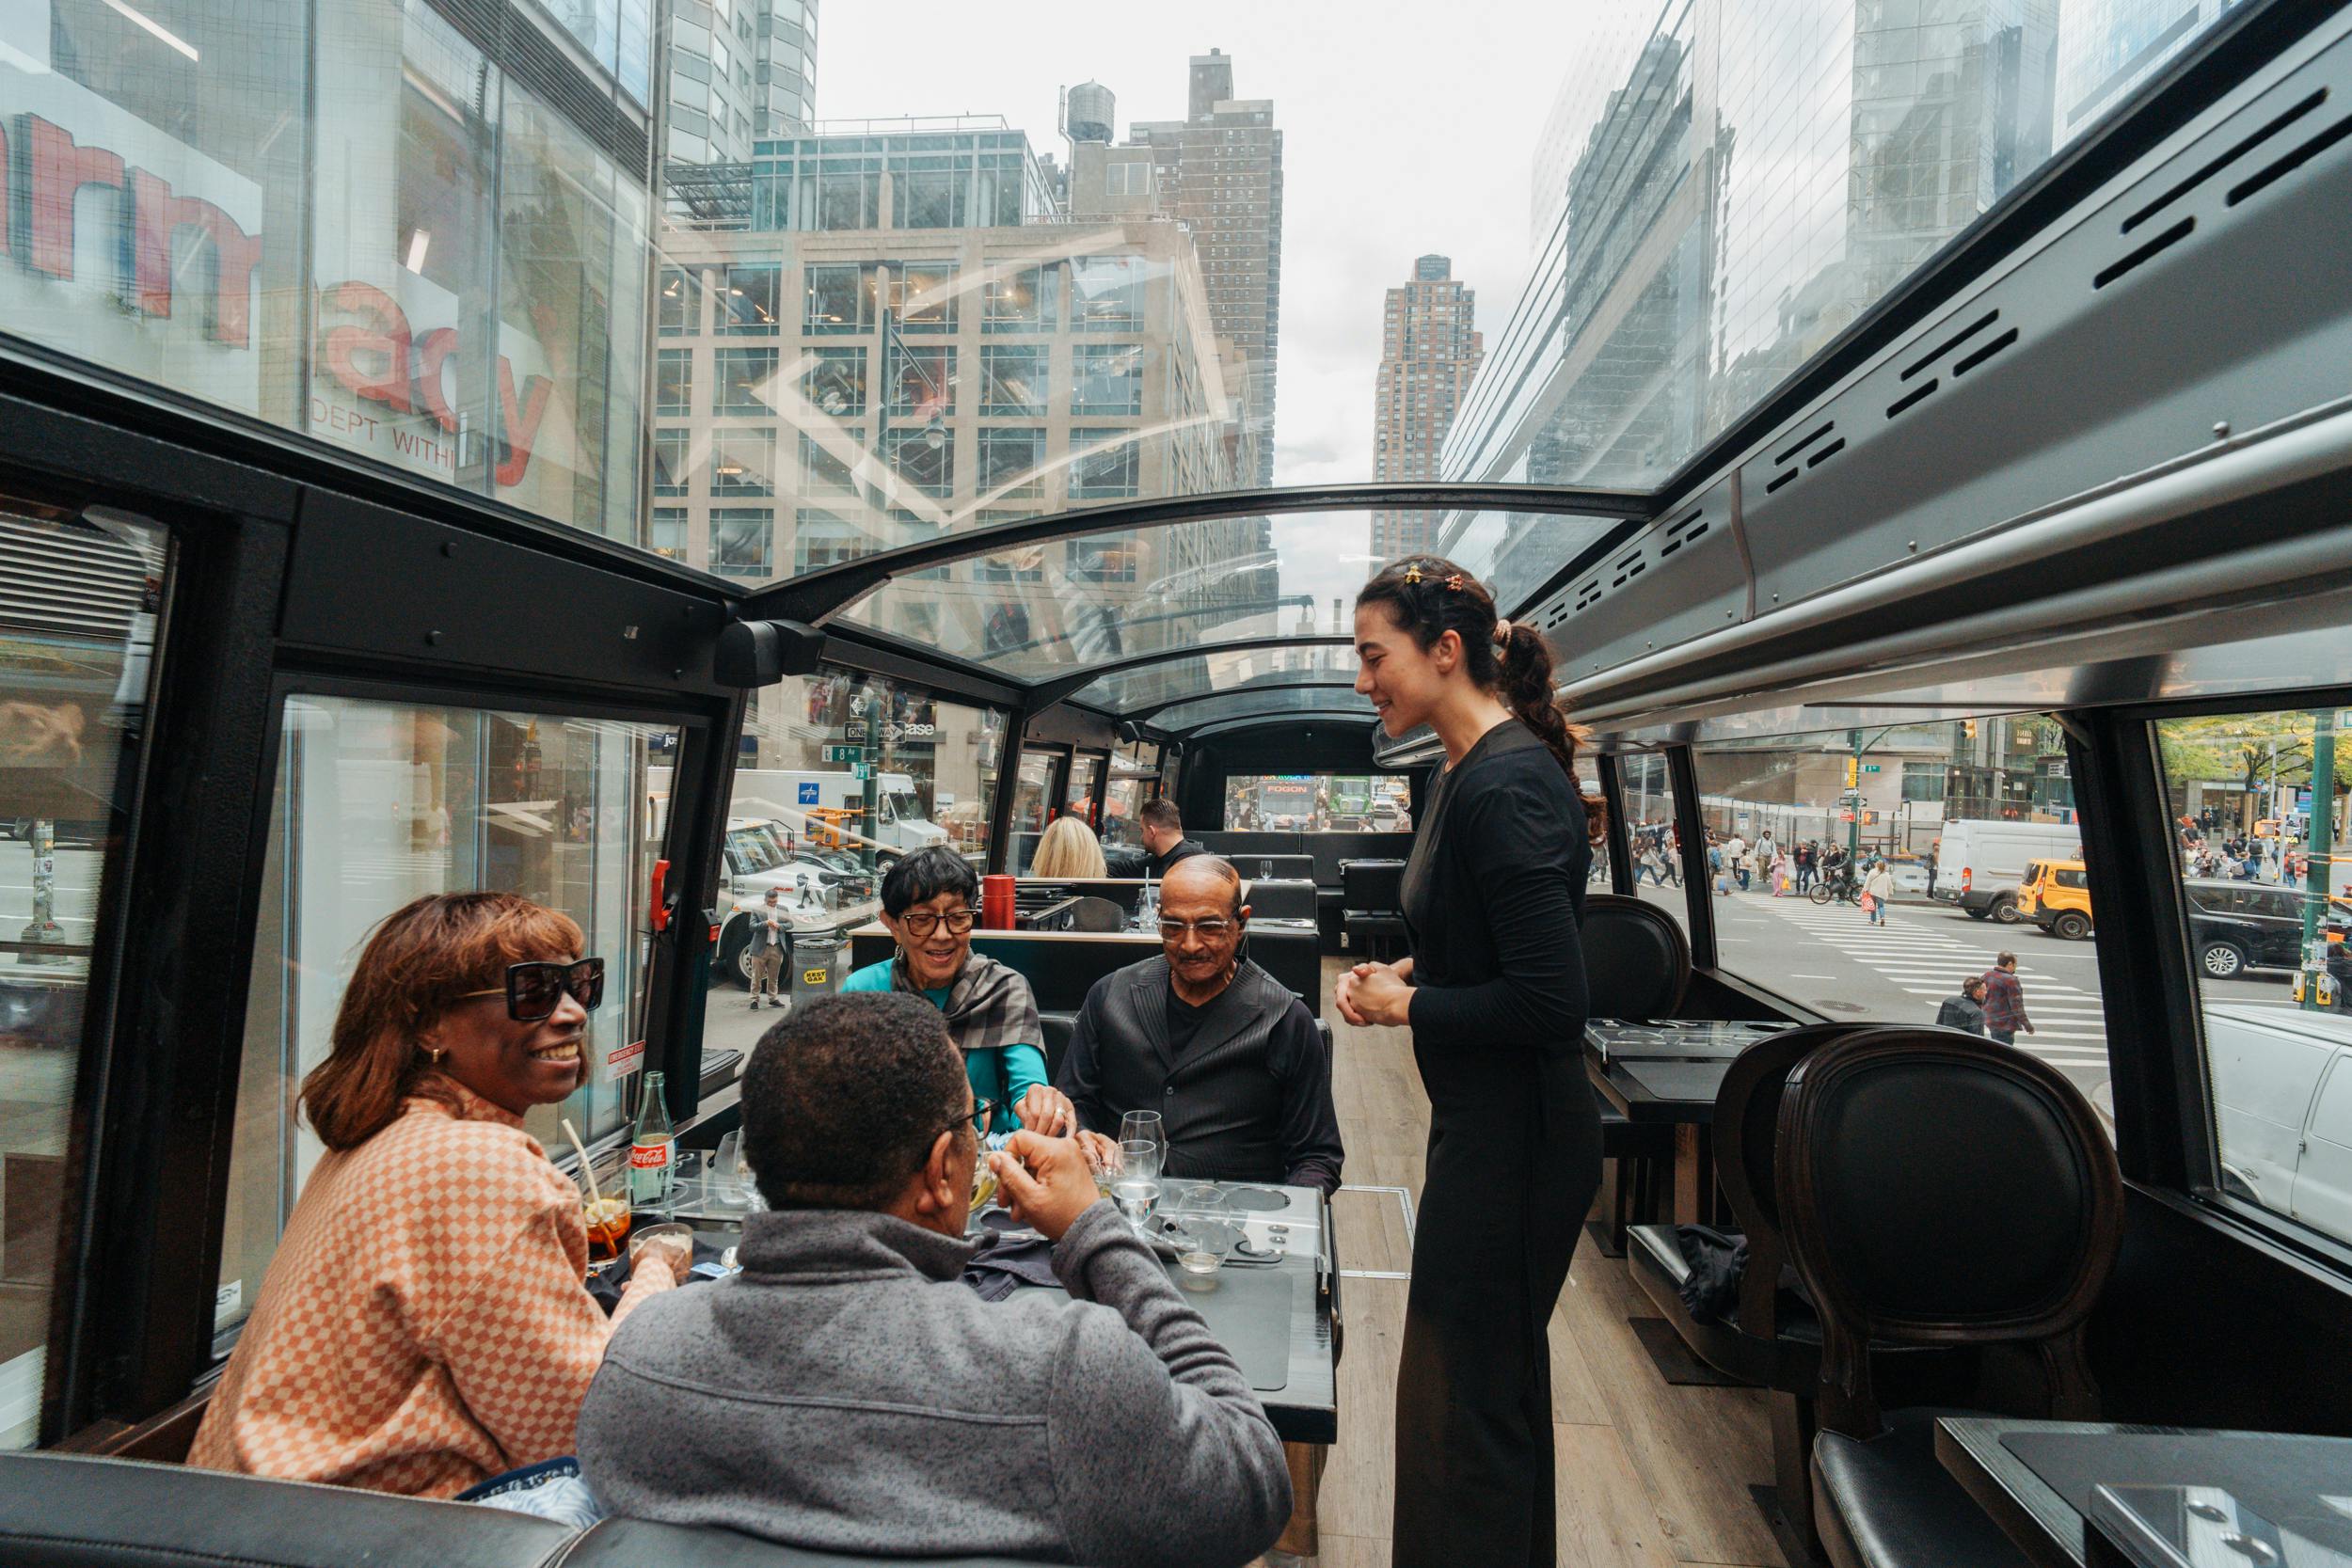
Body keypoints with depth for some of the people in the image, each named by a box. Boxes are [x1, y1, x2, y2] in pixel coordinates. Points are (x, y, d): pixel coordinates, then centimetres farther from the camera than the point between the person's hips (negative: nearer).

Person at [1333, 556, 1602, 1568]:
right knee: (1499, 1378, 25)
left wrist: (1405, 1005, -16)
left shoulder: (1507, 786, -23)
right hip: (1486, 1127, 10)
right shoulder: (1465, 774, 8)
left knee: (1465, 1399, 5)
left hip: (1511, 1140, -10)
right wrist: (1405, 973, 4)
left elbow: (1551, 1001, -26)